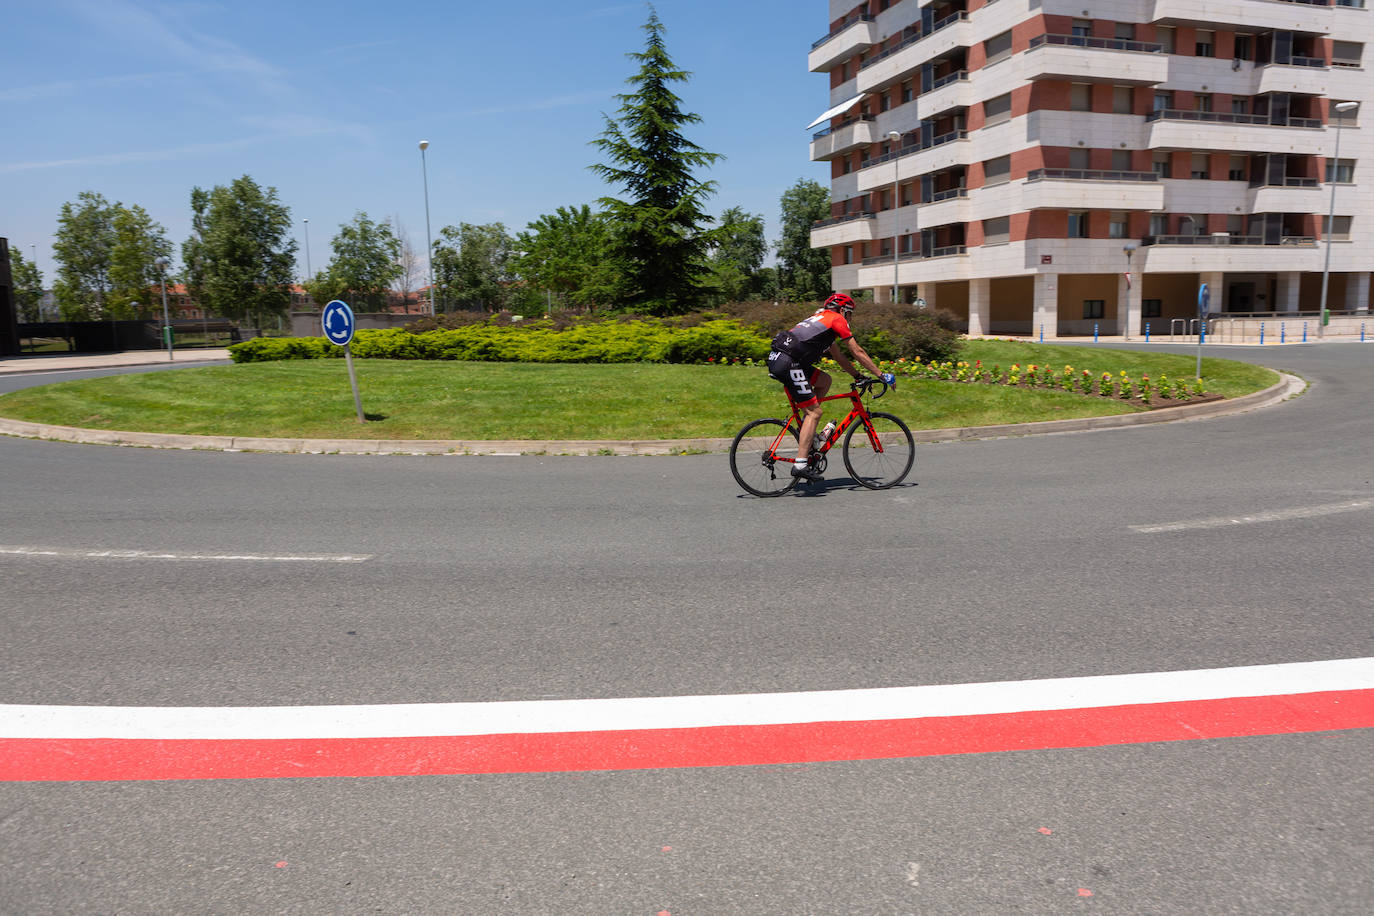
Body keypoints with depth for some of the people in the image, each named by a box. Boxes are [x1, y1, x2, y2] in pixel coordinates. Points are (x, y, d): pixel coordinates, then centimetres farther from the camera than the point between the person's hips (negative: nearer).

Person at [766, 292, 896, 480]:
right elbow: (857, 352, 5)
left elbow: (838, 356, 37)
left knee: (824, 380, 23)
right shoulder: (837, 319, 6)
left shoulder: (821, 319, 31)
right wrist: (882, 375, 10)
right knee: (814, 412, -5)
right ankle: (800, 464, -11)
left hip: (776, 359, 9)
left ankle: (807, 430, 18)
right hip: (788, 364, -9)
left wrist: (858, 376, 37)